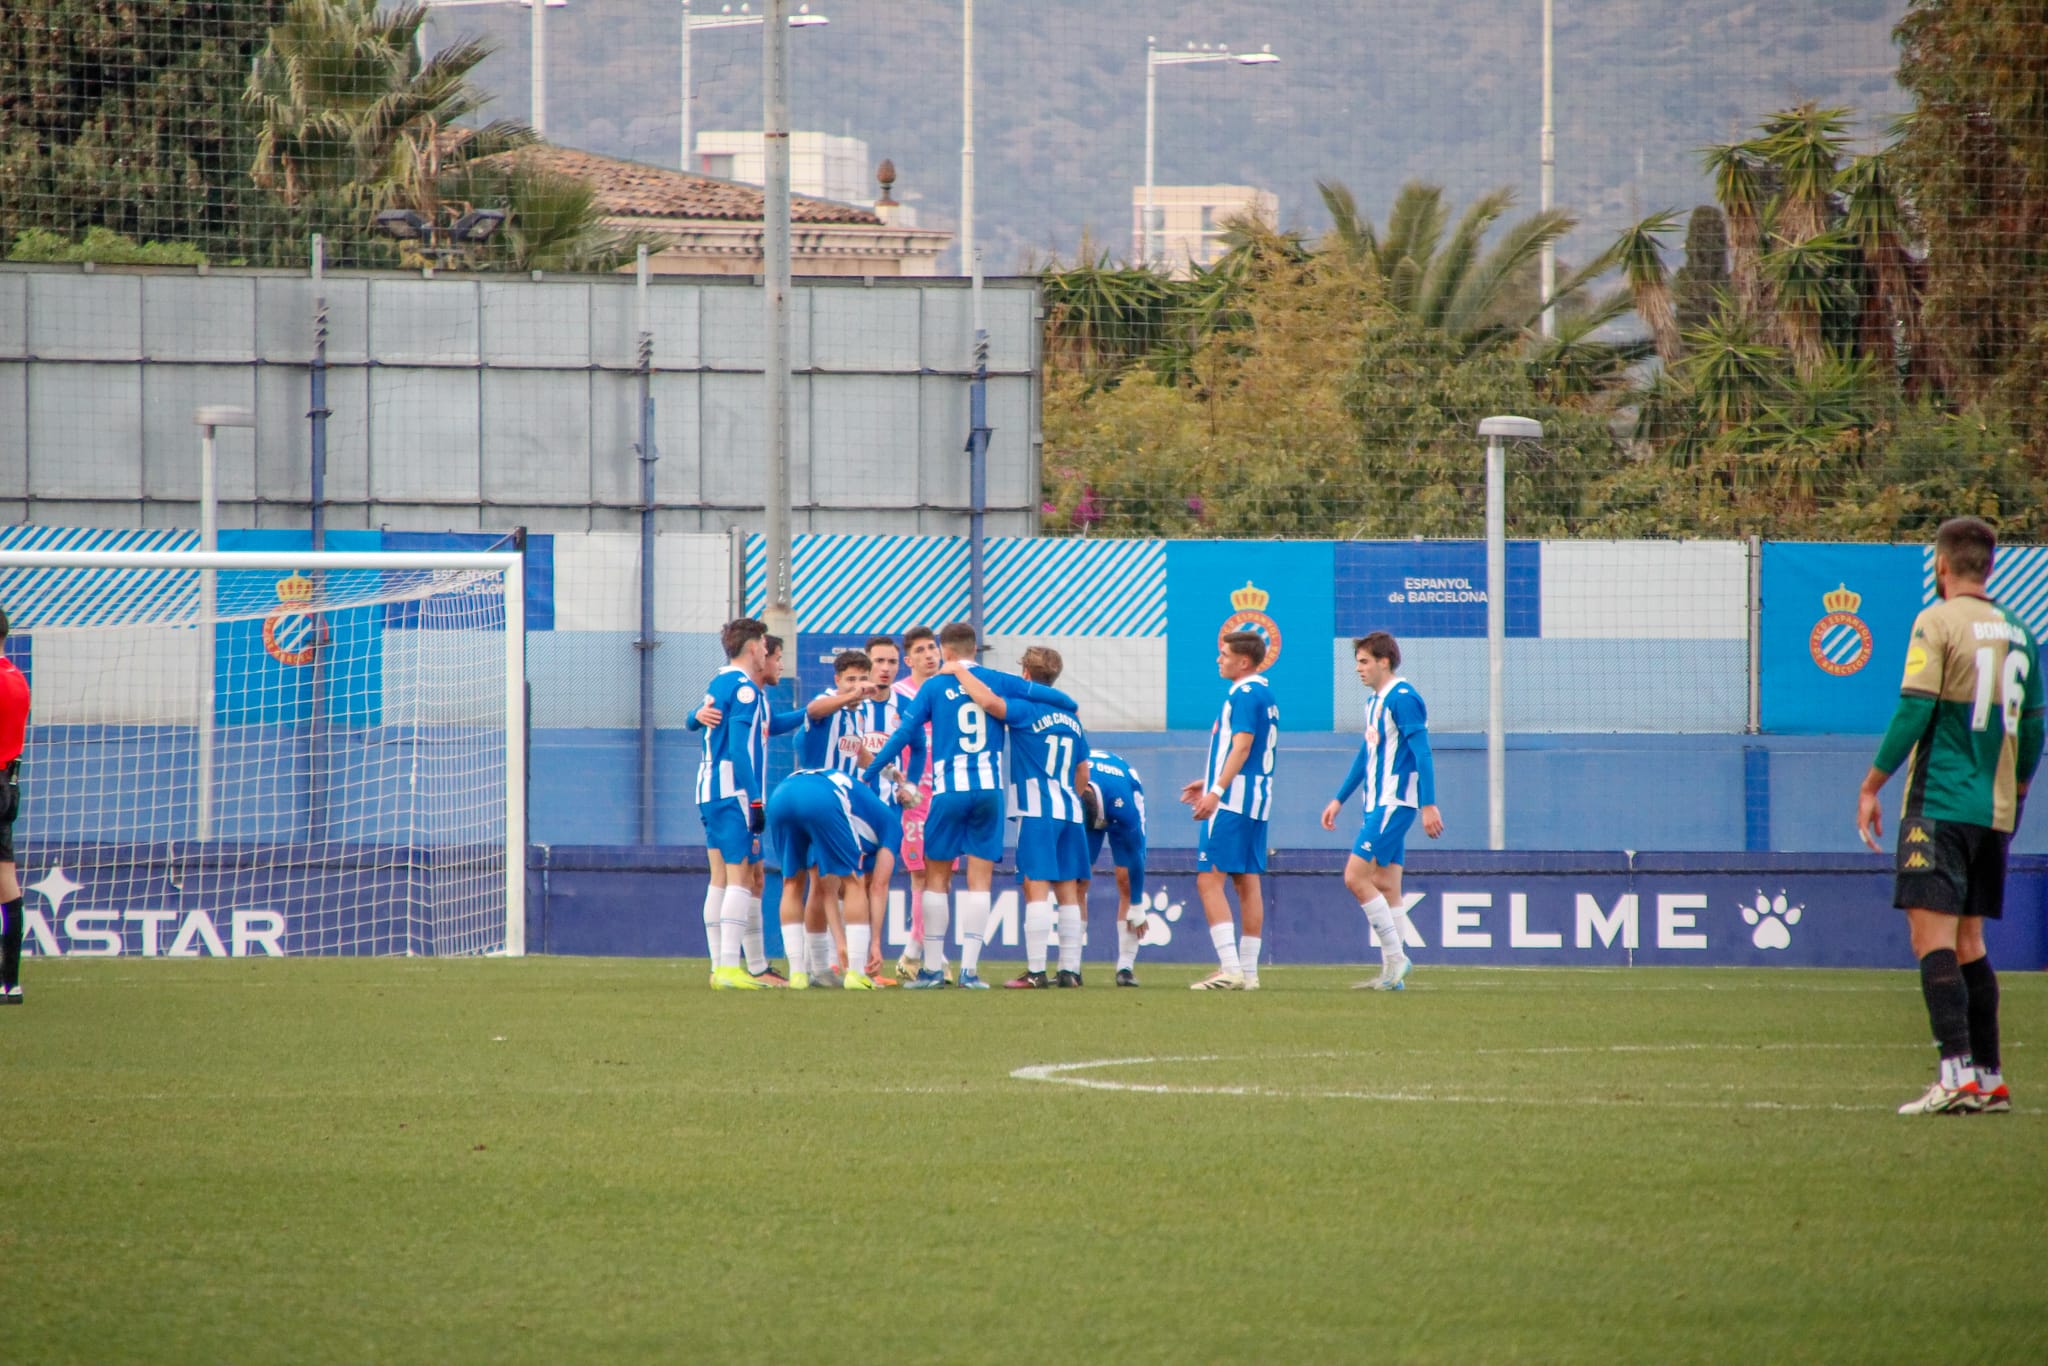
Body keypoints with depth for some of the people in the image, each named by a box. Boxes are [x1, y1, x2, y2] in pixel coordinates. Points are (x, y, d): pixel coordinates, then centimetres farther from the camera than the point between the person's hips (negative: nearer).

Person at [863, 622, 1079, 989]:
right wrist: (1071, 708, 30)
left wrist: (867, 775, 6)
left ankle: (933, 966, 7)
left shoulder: (935, 686, 2)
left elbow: (903, 734, -1)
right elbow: (1049, 695, 7)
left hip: (949, 791, -1)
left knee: (936, 876, 9)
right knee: (980, 879, 3)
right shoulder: (997, 682, 6)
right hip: (989, 789, 1)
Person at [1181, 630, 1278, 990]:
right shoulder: (1265, 693, 17)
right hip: (1257, 800, 10)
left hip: (1232, 802, -10)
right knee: (1248, 882, 10)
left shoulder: (1244, 694, -12)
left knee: (1210, 879, -11)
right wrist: (1211, 783, 29)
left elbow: (1242, 745, -21)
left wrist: (1217, 791, -26)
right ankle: (1248, 971, 11)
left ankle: (1231, 968, -18)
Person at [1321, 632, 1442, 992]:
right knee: (1385, 888, 8)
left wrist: (1428, 805, -23)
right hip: (1379, 805, 10)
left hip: (1394, 804, -10)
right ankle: (1391, 973, 9)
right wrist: (1339, 800, 28)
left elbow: (1422, 752, -18)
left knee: (1356, 877, -13)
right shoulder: (1374, 700, 16)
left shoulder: (1403, 698, -13)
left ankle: (1395, 957, -8)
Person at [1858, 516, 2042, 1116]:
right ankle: (1990, 1080, 13)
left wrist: (1872, 785, -8)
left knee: (1932, 932, -10)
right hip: (1994, 809, 7)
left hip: (1940, 802, -7)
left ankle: (1957, 1073, -21)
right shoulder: (2016, 633, 12)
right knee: (1968, 942, 14)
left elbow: (1914, 710, -14)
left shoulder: (1937, 622, -8)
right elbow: (2032, 729, 16)